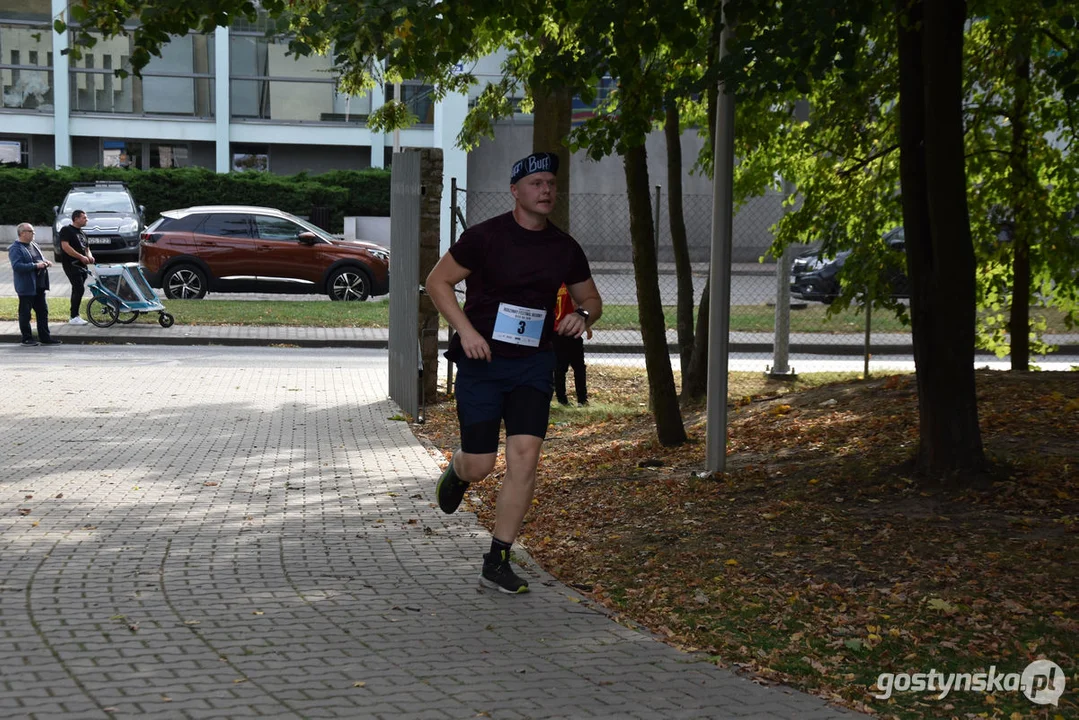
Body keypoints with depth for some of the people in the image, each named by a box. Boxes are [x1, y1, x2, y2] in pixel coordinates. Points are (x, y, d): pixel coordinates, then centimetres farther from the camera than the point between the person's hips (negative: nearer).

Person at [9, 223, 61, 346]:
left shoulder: (34, 245, 14)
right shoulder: (15, 249, -12)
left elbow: (40, 259, 28)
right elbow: (17, 266, -22)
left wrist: (45, 262, 4)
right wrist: (35, 266, -25)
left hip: (39, 285, 8)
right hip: (26, 287, -8)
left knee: (43, 312, 11)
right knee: (25, 313, 2)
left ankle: (45, 337, 18)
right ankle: (27, 339, 11)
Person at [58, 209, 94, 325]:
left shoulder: (81, 233, 20)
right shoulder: (66, 230, -6)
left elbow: (86, 248, 26)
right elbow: (65, 246, -18)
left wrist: (89, 256, 2)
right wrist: (81, 257, -21)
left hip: (81, 265, 8)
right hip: (71, 264, -8)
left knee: (77, 291, 10)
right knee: (79, 289, -15)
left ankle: (75, 317, 14)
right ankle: (74, 317, -11)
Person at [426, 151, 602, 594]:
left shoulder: (565, 249, 6)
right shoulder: (486, 237, -8)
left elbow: (591, 298, 19)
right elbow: (437, 281, -2)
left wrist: (583, 315, -5)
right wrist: (466, 330, -14)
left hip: (533, 364, 3)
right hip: (482, 361, -3)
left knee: (524, 457, -10)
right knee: (479, 466, -2)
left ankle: (497, 563, -1)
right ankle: (457, 472, 39)